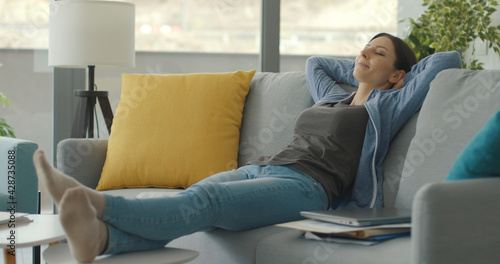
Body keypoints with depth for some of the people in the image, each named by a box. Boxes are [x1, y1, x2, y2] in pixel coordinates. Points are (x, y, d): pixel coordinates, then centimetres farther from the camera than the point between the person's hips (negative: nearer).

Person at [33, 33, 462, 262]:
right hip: (257, 167, 7)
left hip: (305, 185, -7)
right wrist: (360, 69, 49)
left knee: (204, 201, -34)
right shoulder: (333, 97, 35)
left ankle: (98, 203, -59)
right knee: (188, 202, -27)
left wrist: (407, 67, 28)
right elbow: (315, 63, 54)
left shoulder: (387, 106, 15)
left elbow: (449, 60, 11)